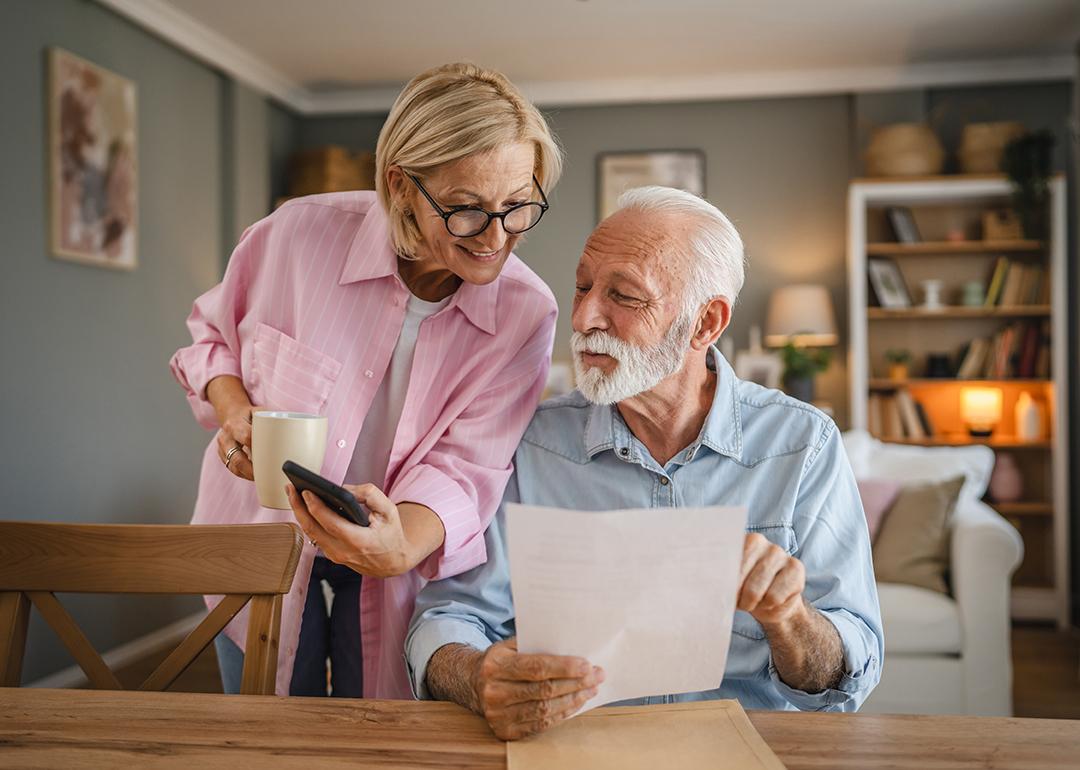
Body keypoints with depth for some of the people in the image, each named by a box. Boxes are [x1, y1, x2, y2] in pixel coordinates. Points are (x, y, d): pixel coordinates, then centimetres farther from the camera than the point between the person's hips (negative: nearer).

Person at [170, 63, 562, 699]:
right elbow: (212, 333, 1)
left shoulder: (527, 313, -18)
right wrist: (232, 405, -19)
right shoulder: (300, 234, -19)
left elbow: (464, 470, -22)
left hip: (401, 564, 0)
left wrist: (400, 549, -43)